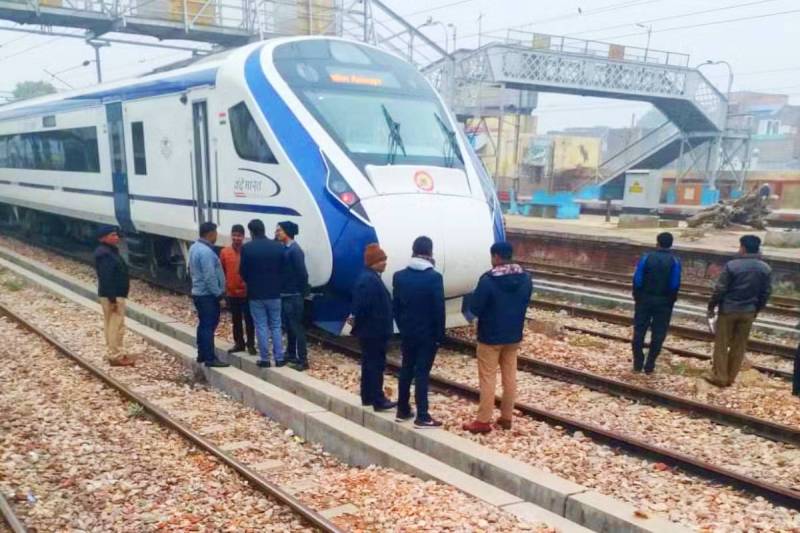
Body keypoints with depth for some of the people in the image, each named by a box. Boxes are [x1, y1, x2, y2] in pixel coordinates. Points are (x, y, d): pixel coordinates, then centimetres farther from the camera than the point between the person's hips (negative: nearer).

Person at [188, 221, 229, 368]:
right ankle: (210, 358, -3)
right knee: (209, 326, -6)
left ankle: (202, 354, 23)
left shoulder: (194, 247, 10)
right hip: (208, 294, -10)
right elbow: (210, 277, -25)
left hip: (199, 292, 10)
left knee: (203, 324, 16)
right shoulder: (206, 251, -22)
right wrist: (218, 293, -15)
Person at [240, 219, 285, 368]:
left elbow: (243, 272, -3)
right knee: (276, 326, 11)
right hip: (274, 293, 2)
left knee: (261, 327, 6)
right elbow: (283, 269, 1)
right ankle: (279, 358, 12)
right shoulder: (278, 246, -4)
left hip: (255, 294, -2)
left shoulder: (247, 248, -9)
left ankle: (264, 359, 9)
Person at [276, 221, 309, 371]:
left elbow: (302, 273, -18)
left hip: (293, 296, -8)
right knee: (288, 326, 16)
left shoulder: (295, 250, -16)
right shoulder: (284, 248, 10)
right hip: (285, 295, 8)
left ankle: (302, 360, 2)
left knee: (296, 327, -4)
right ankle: (291, 354, 28)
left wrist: (302, 293, -11)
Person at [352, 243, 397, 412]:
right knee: (376, 365, -4)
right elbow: (362, 308, -25)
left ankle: (368, 397, 23)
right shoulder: (369, 280, -21)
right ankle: (378, 400, 3)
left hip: (371, 331, 10)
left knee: (370, 364, 15)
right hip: (373, 331, -10)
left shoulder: (370, 277, 12)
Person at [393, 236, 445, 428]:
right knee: (422, 373, -2)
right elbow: (439, 309, -13)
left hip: (407, 332, 5)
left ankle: (403, 410, 23)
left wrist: (402, 327, 15)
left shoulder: (399, 276, 0)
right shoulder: (434, 277, -14)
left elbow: (395, 306, 5)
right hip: (427, 333, -4)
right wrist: (440, 335, -5)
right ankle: (422, 417, 1)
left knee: (406, 370, 15)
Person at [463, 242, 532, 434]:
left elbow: (474, 308, -16)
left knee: (487, 379, 2)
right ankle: (506, 418, 23)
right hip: (514, 336, 6)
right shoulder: (525, 278, -1)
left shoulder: (488, 280, -22)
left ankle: (483, 421, 8)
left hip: (490, 337, -6)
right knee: (510, 377, 14)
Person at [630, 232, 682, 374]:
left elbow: (637, 280, -9)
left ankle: (638, 364, 12)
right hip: (664, 302, 0)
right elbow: (675, 285, -10)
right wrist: (671, 300, 5)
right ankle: (649, 365, 9)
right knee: (658, 334, 8)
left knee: (639, 331, 9)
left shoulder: (646, 257, -8)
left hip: (645, 300, 0)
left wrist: (637, 297, 4)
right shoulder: (674, 262, -8)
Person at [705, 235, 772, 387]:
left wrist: (711, 306, 0)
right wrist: (756, 310, 20)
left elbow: (720, 289, -12)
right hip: (748, 312, 4)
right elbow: (766, 293, 6)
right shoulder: (766, 269, 0)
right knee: (739, 346, 12)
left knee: (721, 344, 6)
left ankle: (720, 377, 9)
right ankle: (730, 377, 19)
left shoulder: (732, 265, -15)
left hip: (728, 310, -4)